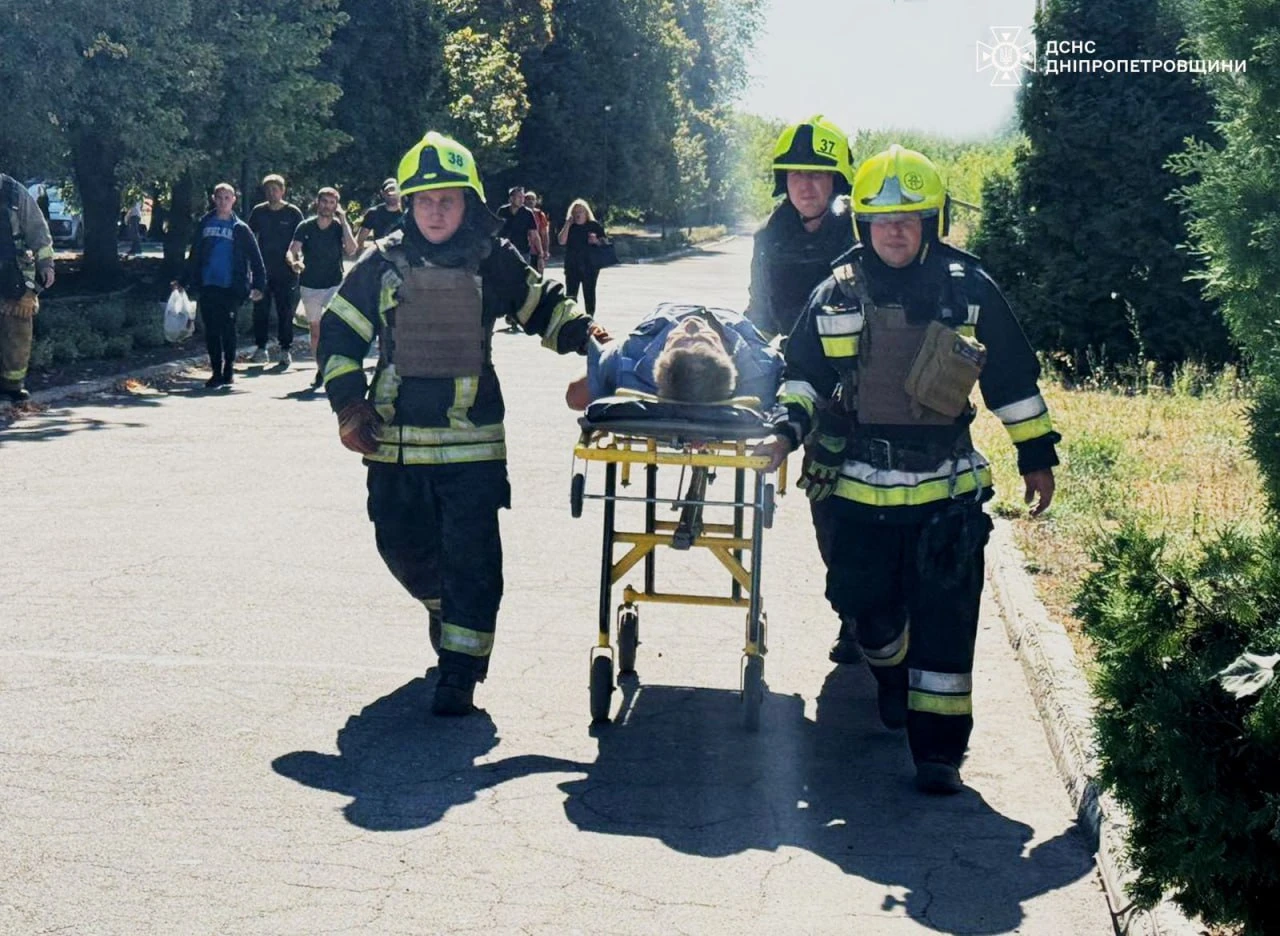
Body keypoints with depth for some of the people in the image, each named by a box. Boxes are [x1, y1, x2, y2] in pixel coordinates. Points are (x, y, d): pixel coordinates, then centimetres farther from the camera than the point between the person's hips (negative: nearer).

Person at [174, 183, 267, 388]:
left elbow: (255, 259, 3)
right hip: (207, 287, 3)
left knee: (227, 328, -6)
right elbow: (194, 256, 18)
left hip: (231, 287, -3)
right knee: (211, 330, 2)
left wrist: (258, 285, -7)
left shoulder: (240, 229, 4)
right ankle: (216, 372, 9)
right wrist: (183, 281, 16)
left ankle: (228, 371, 5)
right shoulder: (205, 224, 12)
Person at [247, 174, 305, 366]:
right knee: (260, 310, 3)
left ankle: (286, 350, 7)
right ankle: (260, 349, 10)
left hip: (286, 271, -2)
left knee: (286, 312, 1)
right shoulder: (258, 212, 7)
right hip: (262, 270, 2)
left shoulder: (293, 212, 0)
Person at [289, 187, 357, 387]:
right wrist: (294, 262, -29)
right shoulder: (305, 227, 1)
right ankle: (320, 369, 20)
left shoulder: (339, 227, -1)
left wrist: (343, 221, -16)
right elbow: (292, 251, -6)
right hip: (310, 286, 2)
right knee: (315, 330, 8)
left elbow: (351, 250, -17)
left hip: (334, 285, -2)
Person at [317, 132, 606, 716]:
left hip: (471, 439, -2)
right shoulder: (383, 264, 3)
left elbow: (541, 307, 17)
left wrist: (581, 332, 0)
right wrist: (349, 404, -1)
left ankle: (459, 671, 1)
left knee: (470, 554, -7)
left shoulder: (493, 261, 2)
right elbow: (338, 333, 8)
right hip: (394, 439, 2)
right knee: (402, 545, 15)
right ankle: (444, 606, 46)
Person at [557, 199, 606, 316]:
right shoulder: (569, 227, 8)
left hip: (590, 266, -1)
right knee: (571, 294, -3)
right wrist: (567, 225, -8)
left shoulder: (594, 225, 4)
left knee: (589, 293, 3)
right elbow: (561, 241, -5)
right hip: (572, 266, 1)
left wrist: (596, 241, -16)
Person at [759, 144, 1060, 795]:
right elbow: (803, 374, 13)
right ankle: (892, 677, 43)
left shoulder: (969, 290, 0)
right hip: (858, 489, 2)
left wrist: (1036, 454, 10)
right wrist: (788, 430, -3)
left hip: (946, 488, -2)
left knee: (943, 620, -3)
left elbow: (1013, 377, 8)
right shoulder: (836, 294, 3)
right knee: (866, 606, 10)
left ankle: (939, 747, 5)